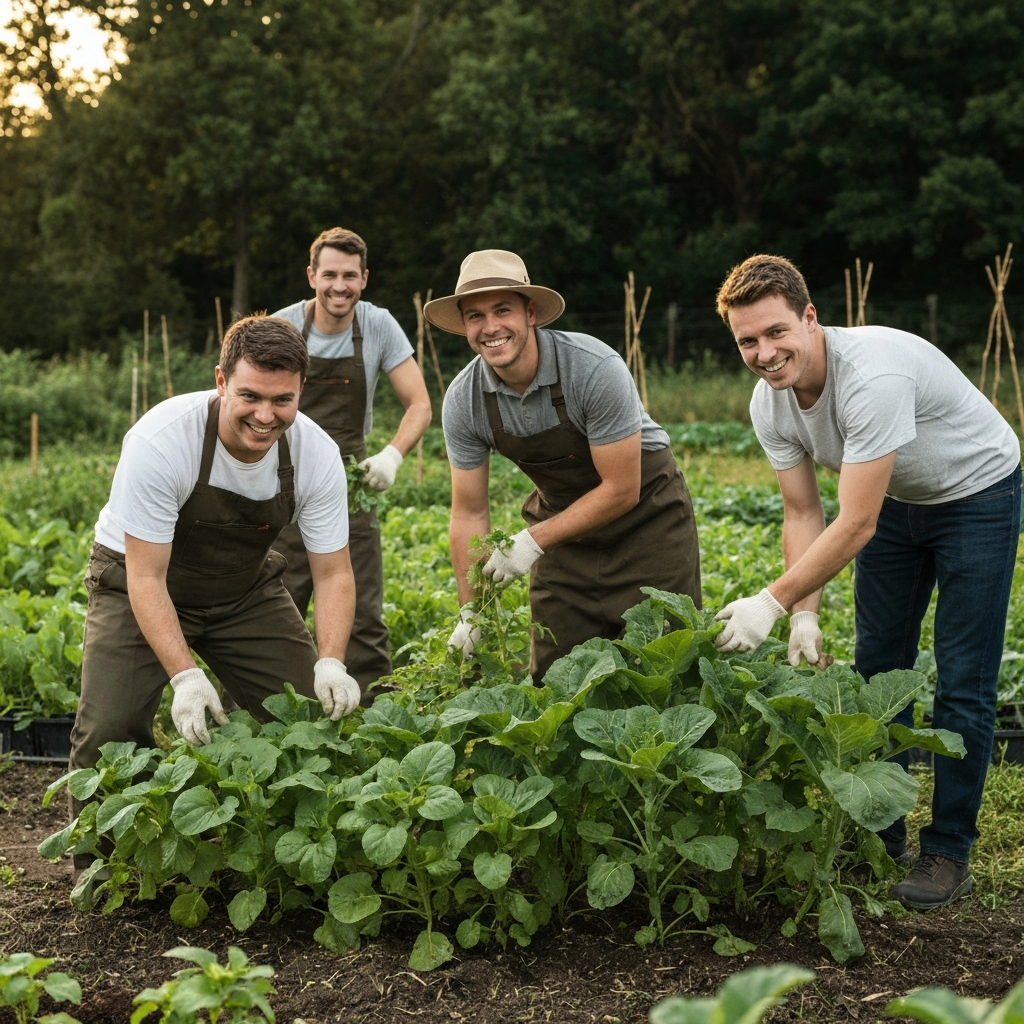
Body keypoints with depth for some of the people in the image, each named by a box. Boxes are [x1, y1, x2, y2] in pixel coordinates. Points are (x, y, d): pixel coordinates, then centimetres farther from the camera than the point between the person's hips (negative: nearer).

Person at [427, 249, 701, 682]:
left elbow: (622, 489, -24)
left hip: (645, 512, -4)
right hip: (563, 523, 4)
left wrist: (534, 540, -26)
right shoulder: (463, 401, -15)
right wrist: (471, 615, -10)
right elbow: (469, 514, -7)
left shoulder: (595, 368, -29)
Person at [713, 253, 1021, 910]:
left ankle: (949, 853, 6)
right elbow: (804, 515, -8)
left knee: (963, 681, -6)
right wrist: (806, 614, -20)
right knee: (878, 666, 8)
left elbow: (855, 525, -37)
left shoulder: (874, 375, -39)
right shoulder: (770, 404, -15)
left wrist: (774, 602, -35)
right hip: (896, 498, 7)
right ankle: (880, 836, 21)